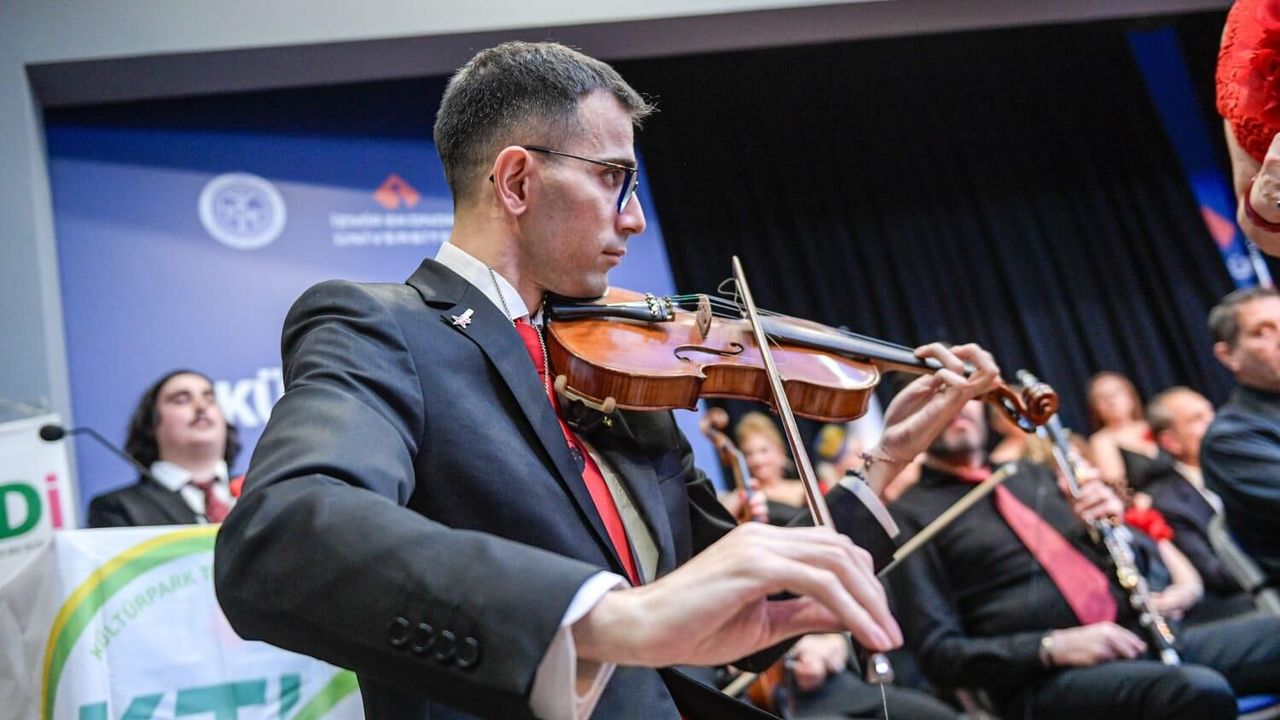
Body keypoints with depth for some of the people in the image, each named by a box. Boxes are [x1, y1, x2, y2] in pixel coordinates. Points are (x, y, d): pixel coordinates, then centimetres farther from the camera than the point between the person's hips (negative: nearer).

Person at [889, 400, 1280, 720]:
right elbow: (936, 650, -5)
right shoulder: (908, 515, 3)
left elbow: (1147, 562, 24)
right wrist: (1052, 646, -16)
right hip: (1047, 678, -6)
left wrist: (1114, 524, 1)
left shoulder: (1034, 475, 21)